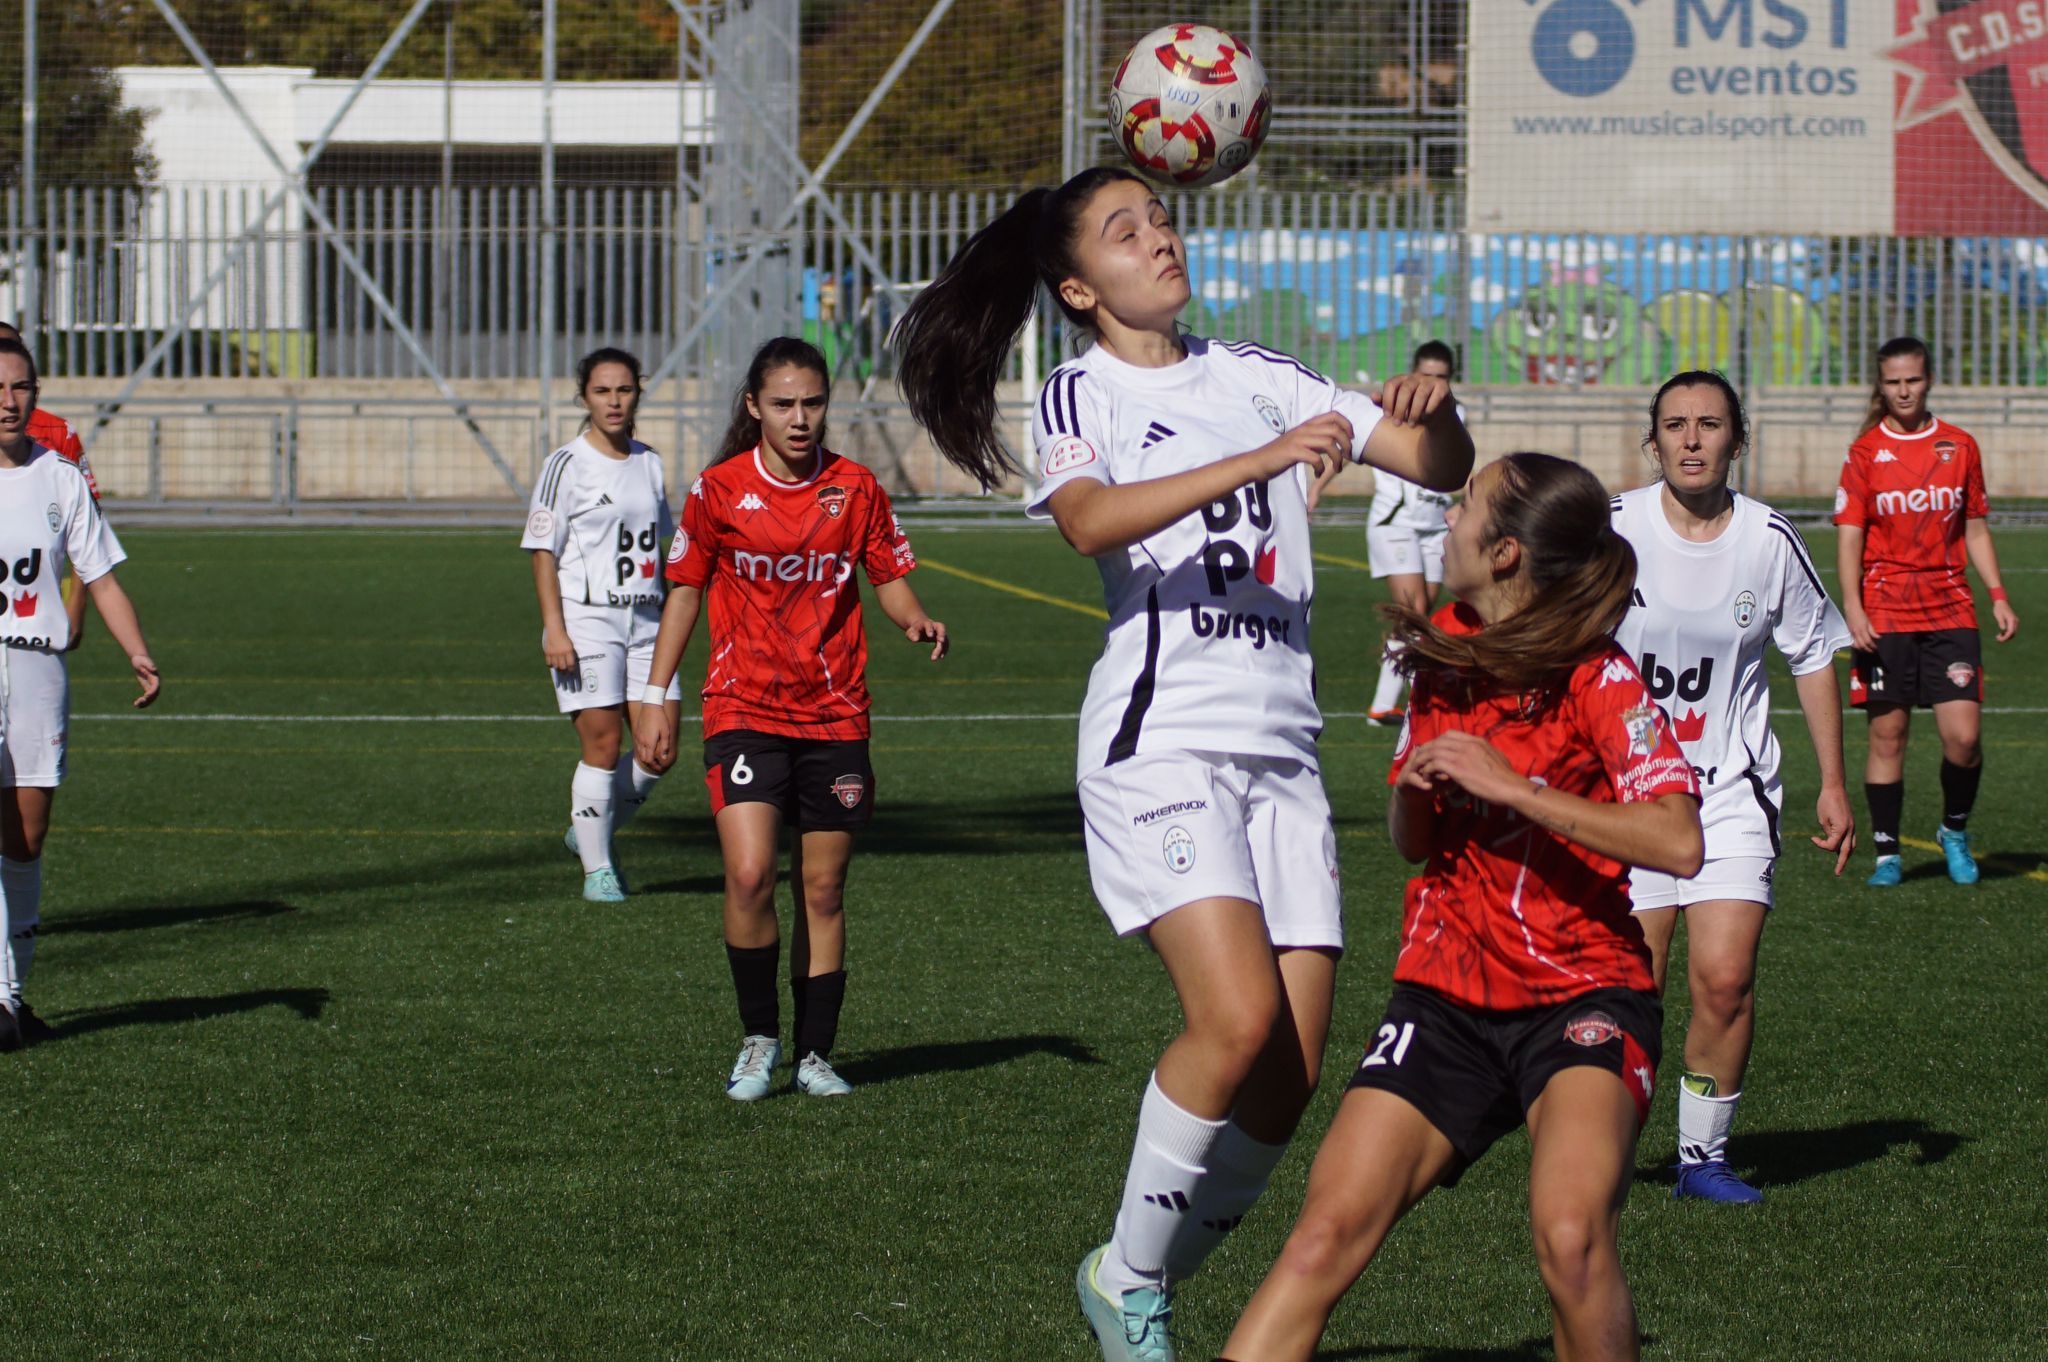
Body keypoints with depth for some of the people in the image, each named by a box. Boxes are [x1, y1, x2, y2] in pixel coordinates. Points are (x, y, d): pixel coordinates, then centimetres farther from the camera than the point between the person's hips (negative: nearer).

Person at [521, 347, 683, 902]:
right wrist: (554, 629, -14)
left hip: (645, 621, 5)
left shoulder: (649, 463, 12)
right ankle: (597, 868, 5)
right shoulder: (567, 465, -5)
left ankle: (594, 831, 21)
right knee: (603, 745, -8)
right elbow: (543, 552, -6)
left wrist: (668, 620, 20)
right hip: (587, 619, -5)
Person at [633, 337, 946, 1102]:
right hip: (743, 712, -2)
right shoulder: (718, 491, -2)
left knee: (823, 892, 5)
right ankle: (759, 1038, -1)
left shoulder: (856, 490, 2)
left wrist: (916, 621, -15)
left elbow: (889, 578, 8)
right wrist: (656, 699, 5)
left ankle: (815, 1054, 16)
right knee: (750, 875, -18)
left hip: (835, 717, 2)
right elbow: (686, 591, 7)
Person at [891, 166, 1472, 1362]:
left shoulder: (1258, 377, 15)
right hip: (1161, 744, -5)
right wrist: (1259, 460, -31)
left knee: (1291, 1076, -2)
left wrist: (1435, 413, -10)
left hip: (1282, 750, 5)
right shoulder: (1082, 395, 2)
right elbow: (1089, 521, -21)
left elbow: (1442, 467, 14)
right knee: (1239, 1021, -22)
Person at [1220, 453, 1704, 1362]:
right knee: (1328, 1235, -12)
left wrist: (1510, 786, -22)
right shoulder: (1441, 649, 9)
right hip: (1445, 995, 5)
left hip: (1582, 993, -5)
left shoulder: (1597, 678, -11)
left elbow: (1679, 844, -23)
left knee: (1570, 1237, -30)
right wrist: (1413, 796, -4)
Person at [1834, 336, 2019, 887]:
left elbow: (1975, 531, 14)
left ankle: (1955, 830, 16)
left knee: (1964, 735, -8)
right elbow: (1849, 536, -1)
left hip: (1950, 611, 1)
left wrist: (1998, 595, 5)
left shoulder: (1960, 447, 8)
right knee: (1887, 733, 0)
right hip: (1884, 614, -1)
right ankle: (1886, 853, 10)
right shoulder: (1866, 452, 2)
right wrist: (1852, 607, -12)